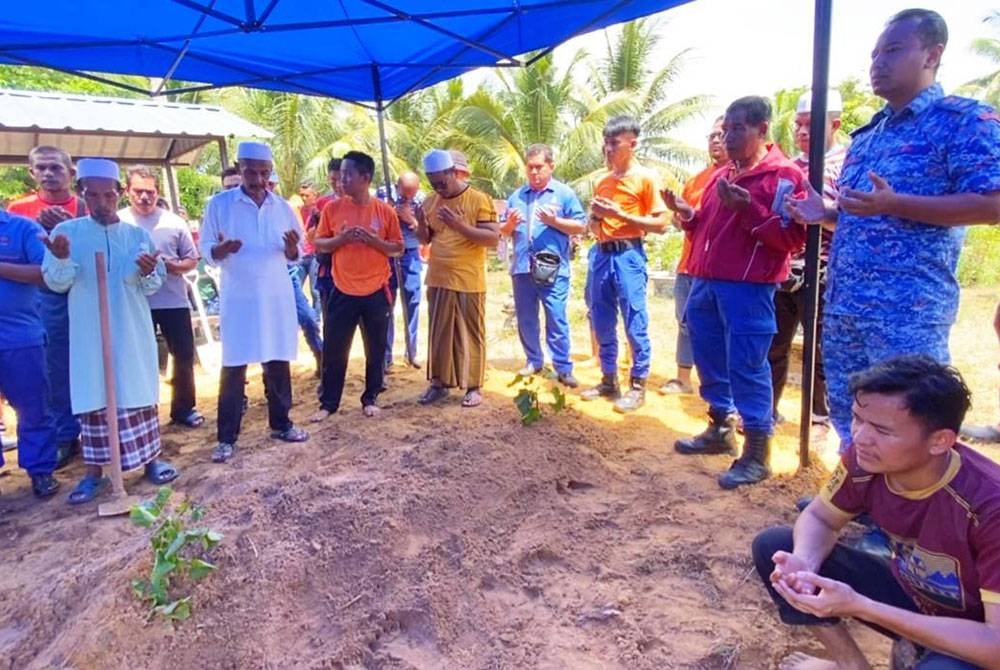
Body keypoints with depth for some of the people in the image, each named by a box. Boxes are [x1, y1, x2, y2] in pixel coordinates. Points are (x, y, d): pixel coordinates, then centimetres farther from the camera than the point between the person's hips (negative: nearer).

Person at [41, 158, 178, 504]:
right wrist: (60, 259, -22)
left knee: (140, 392, 7)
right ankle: (94, 472, 15)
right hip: (89, 334, -1)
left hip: (132, 332, 1)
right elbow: (56, 283, -2)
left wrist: (148, 273, -19)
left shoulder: (138, 235, 4)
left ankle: (152, 459, 20)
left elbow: (155, 285, 3)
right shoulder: (66, 231, 1)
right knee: (93, 398, 4)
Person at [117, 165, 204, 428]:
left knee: (184, 356, 7)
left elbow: (192, 260, 7)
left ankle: (184, 409, 24)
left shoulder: (173, 222, 3)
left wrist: (174, 266, -13)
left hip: (174, 301, 2)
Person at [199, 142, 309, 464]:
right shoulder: (219, 204, -2)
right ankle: (227, 437, 12)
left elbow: (294, 256, 10)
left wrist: (292, 248, -14)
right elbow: (206, 250, -1)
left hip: (277, 297, 3)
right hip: (238, 299, -3)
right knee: (233, 367, 2)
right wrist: (221, 249, -24)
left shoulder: (282, 207, 7)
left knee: (278, 363, 11)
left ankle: (281, 423, 26)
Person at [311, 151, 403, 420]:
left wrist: (373, 240, -15)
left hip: (376, 292, 0)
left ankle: (370, 399, 24)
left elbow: (398, 248, 2)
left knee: (376, 350, 8)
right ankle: (328, 402, 19)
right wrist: (342, 238, -13)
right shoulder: (333, 208, 0)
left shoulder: (385, 211, -2)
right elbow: (319, 244, 5)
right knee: (334, 349, 5)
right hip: (343, 292, 1)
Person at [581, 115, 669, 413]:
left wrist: (619, 214, -14)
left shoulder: (646, 178, -3)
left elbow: (661, 224, -8)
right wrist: (596, 217, 1)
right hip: (601, 255, 7)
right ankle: (609, 381, 22)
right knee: (602, 324, 10)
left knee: (635, 325, -2)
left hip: (628, 256, -7)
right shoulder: (602, 182, 15)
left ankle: (638, 386, 7)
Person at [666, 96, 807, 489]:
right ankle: (721, 430, 30)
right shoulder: (722, 176, 19)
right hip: (706, 282, 8)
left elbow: (791, 238, -14)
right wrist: (687, 214, 9)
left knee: (746, 367, -6)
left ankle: (757, 454, 3)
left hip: (748, 287, -8)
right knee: (710, 359, 14)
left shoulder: (784, 175, -5)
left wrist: (747, 209, -21)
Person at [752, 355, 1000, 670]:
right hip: (909, 596, 5)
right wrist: (804, 563, -27)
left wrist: (860, 607, -39)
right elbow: (819, 518, -3)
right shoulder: (865, 459, -21)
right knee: (771, 546, -9)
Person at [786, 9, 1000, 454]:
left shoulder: (964, 120, -5)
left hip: (908, 311, -8)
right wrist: (824, 214, 6)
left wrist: (894, 204, -23)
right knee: (848, 420, 16)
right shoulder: (866, 136, 19)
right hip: (842, 306, 8)